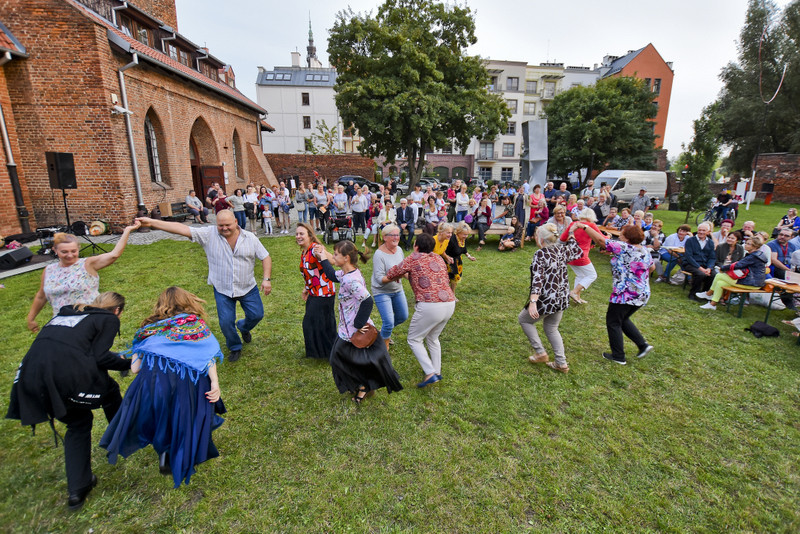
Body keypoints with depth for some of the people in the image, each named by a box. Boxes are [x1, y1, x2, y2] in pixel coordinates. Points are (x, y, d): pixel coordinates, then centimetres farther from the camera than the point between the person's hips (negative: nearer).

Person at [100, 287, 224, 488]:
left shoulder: (149, 328, 24)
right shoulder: (195, 323, 17)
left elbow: (135, 368, 17)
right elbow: (207, 353, 0)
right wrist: (215, 382, -5)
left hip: (152, 377, 3)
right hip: (186, 379, -3)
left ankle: (164, 452, 28)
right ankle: (182, 459, 20)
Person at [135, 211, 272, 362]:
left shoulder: (250, 238, -6)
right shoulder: (209, 234, -9)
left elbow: (265, 257, -3)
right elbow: (183, 229, -16)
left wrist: (267, 279, -13)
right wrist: (152, 222, -24)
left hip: (248, 288, 1)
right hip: (222, 290, -1)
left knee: (257, 315, 6)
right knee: (226, 322, -2)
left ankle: (243, 327, 44)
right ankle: (235, 348, 27)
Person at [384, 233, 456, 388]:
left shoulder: (414, 258, -1)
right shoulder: (438, 258, 16)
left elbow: (394, 272, 9)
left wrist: (386, 279, 32)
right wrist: (409, 274, 36)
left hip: (430, 306, -7)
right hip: (450, 304, 7)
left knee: (414, 340, 11)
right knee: (432, 338, 27)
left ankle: (430, 374, 2)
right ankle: (437, 371, 31)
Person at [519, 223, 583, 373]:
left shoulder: (540, 254, -18)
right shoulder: (562, 250, 1)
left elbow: (537, 280, -28)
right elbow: (577, 252, 24)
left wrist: (533, 302, -34)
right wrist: (571, 235, 32)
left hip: (547, 300, -7)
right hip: (562, 299, 8)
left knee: (523, 319, 17)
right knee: (551, 329, 24)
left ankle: (540, 353, 17)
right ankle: (561, 363, 26)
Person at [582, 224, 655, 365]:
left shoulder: (623, 248, -15)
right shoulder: (645, 251, 8)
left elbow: (600, 239, -17)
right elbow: (652, 267, 24)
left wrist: (584, 226, -8)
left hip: (625, 294, -8)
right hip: (643, 294, 9)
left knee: (613, 322, 6)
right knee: (623, 319, 25)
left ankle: (618, 356, 11)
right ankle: (643, 345, 19)